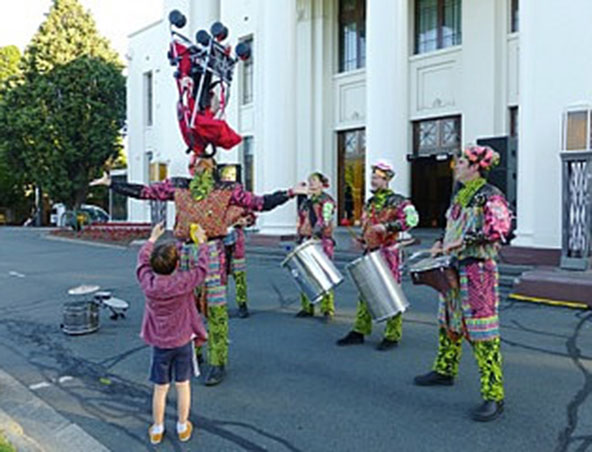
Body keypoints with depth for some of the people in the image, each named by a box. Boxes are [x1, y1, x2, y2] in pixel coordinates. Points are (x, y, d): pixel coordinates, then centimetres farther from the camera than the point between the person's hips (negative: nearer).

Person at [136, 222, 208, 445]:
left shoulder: (147, 282, -15)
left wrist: (152, 238, 18)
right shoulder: (183, 282, -22)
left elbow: (142, 260, 5)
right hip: (183, 342, -1)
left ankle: (157, 429, 28)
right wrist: (202, 244, 8)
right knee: (182, 385, 14)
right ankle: (183, 427, 27)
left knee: (160, 387, 14)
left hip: (159, 344, 2)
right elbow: (201, 268, -5)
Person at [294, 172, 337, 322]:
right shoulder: (306, 201, 18)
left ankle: (327, 310, 0)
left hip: (321, 242, -7)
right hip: (306, 242, 7)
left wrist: (315, 235, -28)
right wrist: (300, 238, 18)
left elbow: (324, 222, -17)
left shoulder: (326, 201, -4)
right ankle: (307, 307, 19)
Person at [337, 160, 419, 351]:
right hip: (370, 253, 8)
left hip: (388, 253, -8)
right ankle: (359, 331, 21)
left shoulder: (396, 201, -8)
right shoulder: (370, 203, 16)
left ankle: (392, 336, 8)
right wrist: (362, 240, 12)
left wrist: (387, 226, -27)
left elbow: (412, 218, -22)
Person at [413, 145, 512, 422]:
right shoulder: (460, 194, 16)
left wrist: (465, 240, -26)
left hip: (478, 269, -9)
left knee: (481, 330, -8)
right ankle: (444, 371, 36)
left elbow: (500, 228, -24)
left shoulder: (490, 195, -11)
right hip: (454, 268, 9)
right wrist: (442, 243, 10)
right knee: (448, 321, 19)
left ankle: (494, 396, 0)